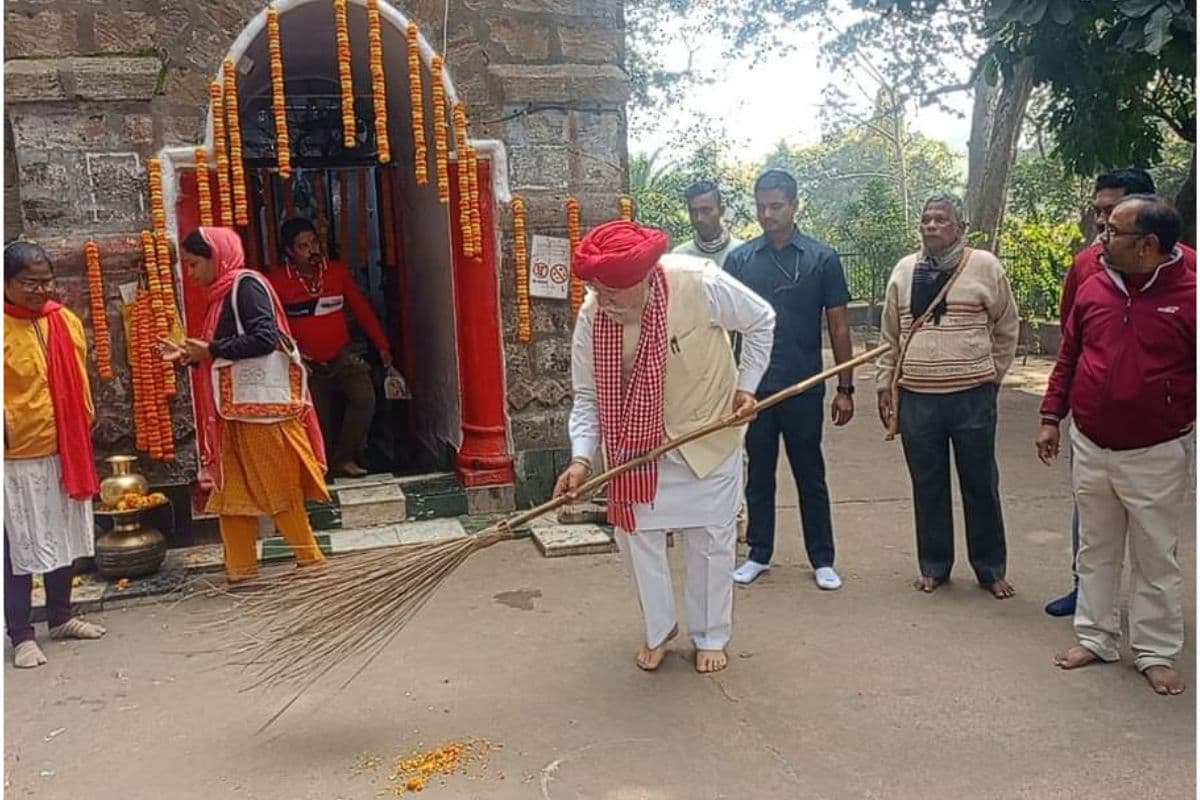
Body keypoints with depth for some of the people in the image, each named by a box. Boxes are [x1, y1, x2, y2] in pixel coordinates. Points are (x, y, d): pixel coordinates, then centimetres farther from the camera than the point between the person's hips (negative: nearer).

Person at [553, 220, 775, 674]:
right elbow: (588, 395, -8)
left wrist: (746, 387, -7)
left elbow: (761, 321, -7)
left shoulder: (701, 284, -27)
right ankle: (659, 630, 32)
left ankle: (711, 637, 30)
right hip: (637, 445, 2)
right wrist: (582, 456, -20)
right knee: (638, 535, 8)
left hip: (706, 436, -2)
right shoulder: (592, 313, -18)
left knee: (710, 540, 9)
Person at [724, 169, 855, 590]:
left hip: (804, 388, -1)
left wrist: (845, 388, -1)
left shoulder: (822, 258, -1)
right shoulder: (739, 259, 3)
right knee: (758, 475, 12)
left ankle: (822, 560, 20)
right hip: (753, 387, 1)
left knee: (810, 476, 9)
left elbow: (838, 327, 2)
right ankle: (759, 554, 25)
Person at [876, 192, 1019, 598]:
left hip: (972, 397, -2)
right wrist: (885, 384, 10)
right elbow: (891, 336, 13)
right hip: (917, 398, 3)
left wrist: (992, 374, 8)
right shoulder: (904, 270, 8)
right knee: (928, 487, 11)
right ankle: (934, 565, 26)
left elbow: (1006, 328, 7)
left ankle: (991, 569, 23)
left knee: (981, 485, 9)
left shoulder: (985, 266, -2)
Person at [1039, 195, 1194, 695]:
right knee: (1096, 551, 15)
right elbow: (1068, 358, 10)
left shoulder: (1188, 296, -11)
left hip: (1156, 456, -4)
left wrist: (1187, 429, -10)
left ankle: (1156, 652, 23)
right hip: (1090, 449, 4)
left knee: (1156, 559, 9)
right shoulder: (1093, 290, 3)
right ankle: (1095, 637, 28)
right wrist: (1051, 417, 8)